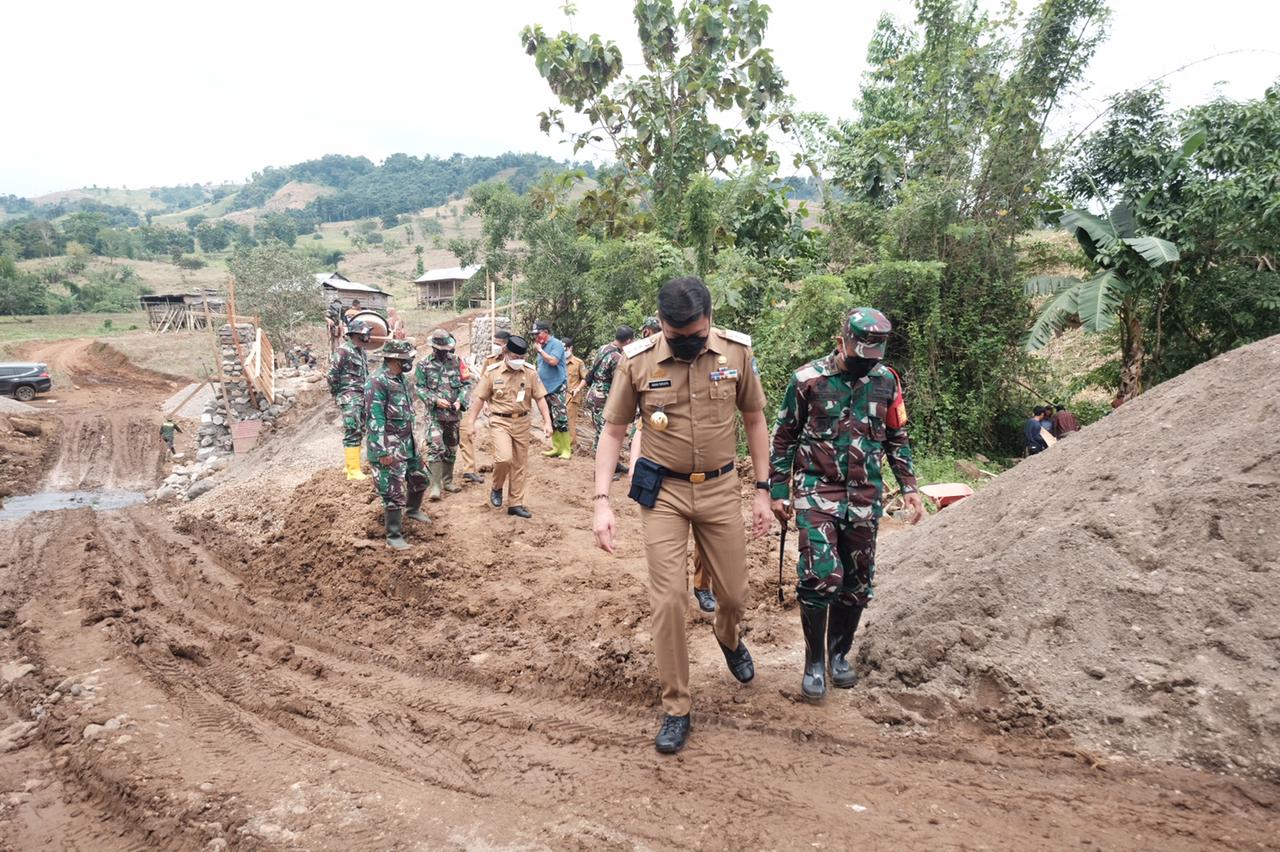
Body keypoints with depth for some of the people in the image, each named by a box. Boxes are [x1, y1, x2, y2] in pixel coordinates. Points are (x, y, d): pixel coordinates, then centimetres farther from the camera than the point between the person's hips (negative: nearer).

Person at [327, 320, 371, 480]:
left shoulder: (361, 351, 14)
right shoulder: (344, 350, -13)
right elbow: (332, 374, -15)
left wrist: (366, 393, 16)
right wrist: (337, 393, -7)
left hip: (361, 397, 9)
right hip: (350, 397, -9)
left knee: (359, 432, 13)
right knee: (353, 433, -11)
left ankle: (350, 465, 23)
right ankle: (353, 471, -10)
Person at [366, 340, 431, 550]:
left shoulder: (401, 378, 8)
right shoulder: (377, 382, -20)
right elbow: (375, 420, -21)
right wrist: (383, 452, -21)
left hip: (408, 442, 9)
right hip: (389, 447, -9)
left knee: (419, 478, 22)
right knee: (393, 491, -3)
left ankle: (413, 509, 48)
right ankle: (394, 536, 7)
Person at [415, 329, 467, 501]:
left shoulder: (456, 362, 5)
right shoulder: (423, 365, -1)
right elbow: (419, 387, -3)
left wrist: (460, 400, -8)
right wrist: (435, 400, -16)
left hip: (453, 413, 4)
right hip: (434, 413, -4)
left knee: (451, 449, 12)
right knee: (435, 448, -14)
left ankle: (447, 481, 26)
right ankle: (435, 486, -13)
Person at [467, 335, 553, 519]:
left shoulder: (530, 372, -2)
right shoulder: (492, 372, -7)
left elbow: (540, 398, 2)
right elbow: (479, 398, 0)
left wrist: (547, 422, -6)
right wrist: (471, 423, -1)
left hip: (521, 422, 3)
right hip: (500, 421, -3)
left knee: (519, 465, 8)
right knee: (504, 458, -21)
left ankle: (515, 504, 20)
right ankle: (496, 488, 9)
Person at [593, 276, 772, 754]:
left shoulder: (736, 352, -7)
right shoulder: (637, 361, -10)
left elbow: (754, 420, 4)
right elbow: (613, 432, -3)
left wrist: (763, 491, 2)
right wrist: (602, 503, -12)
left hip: (721, 489, 2)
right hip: (662, 492, -1)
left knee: (733, 593, 12)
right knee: (667, 599, -3)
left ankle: (728, 640, 49)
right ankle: (676, 708, 15)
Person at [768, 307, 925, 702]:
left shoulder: (886, 380, 4)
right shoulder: (808, 380, -6)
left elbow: (897, 437, 14)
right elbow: (784, 437, 1)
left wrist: (909, 487, 6)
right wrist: (778, 492, 0)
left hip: (865, 495, 4)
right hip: (817, 490, -4)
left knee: (857, 581, 8)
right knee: (821, 575, -14)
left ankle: (840, 654, 27)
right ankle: (814, 662, 4)